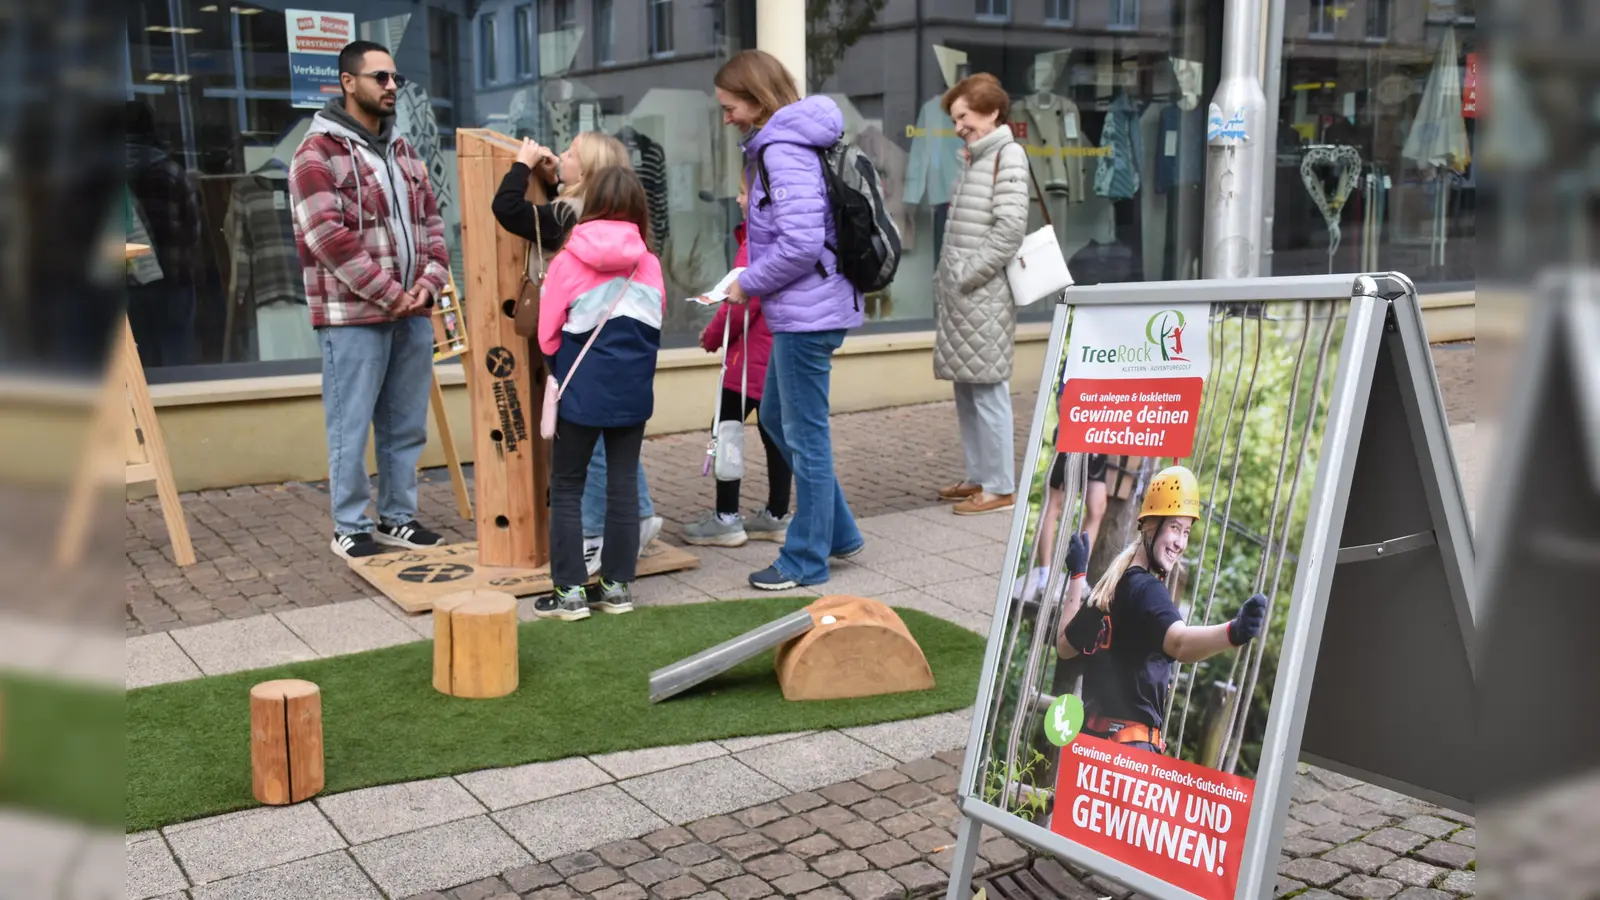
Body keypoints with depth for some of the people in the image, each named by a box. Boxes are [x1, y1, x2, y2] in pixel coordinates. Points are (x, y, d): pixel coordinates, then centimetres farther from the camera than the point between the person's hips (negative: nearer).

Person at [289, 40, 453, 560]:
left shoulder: (403, 153, 16)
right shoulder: (318, 155, -7)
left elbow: (430, 222, 15)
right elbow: (330, 238, -16)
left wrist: (428, 282, -3)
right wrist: (389, 294, -15)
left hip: (412, 313, 7)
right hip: (353, 315, -7)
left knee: (406, 425, 12)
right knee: (351, 428, 0)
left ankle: (398, 518, 24)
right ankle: (350, 528, 12)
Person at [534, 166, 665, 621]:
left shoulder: (568, 262, -8)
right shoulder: (649, 265, -1)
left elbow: (547, 335, -1)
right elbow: (655, 329, 10)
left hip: (582, 391, -3)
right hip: (633, 391, 3)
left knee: (566, 488, 8)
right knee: (624, 484, 11)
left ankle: (570, 590, 8)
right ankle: (618, 585, 17)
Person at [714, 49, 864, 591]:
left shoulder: (783, 152, -18)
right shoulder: (784, 143, 12)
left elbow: (801, 244, -25)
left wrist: (749, 284, -12)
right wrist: (756, 282, 11)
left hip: (807, 315, -10)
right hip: (802, 311, 10)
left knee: (805, 434, 1)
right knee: (777, 417, 20)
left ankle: (806, 560, 16)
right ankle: (838, 533, 29)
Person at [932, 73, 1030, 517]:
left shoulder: (1008, 155, -6)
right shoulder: (975, 159, 19)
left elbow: (1010, 228, -16)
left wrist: (966, 276, -16)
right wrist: (945, 276, 12)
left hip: (984, 295, -9)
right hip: (958, 294, 9)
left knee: (988, 389, -6)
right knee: (965, 388, 12)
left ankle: (1000, 487, 0)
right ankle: (978, 476, 21)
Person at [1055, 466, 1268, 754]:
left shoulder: (1108, 587, 12)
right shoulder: (1147, 589, -12)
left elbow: (1065, 646, 25)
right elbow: (1179, 642, -32)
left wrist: (1076, 576, 33)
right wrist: (1235, 631, -51)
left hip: (1092, 732, 9)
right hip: (1131, 741, -9)